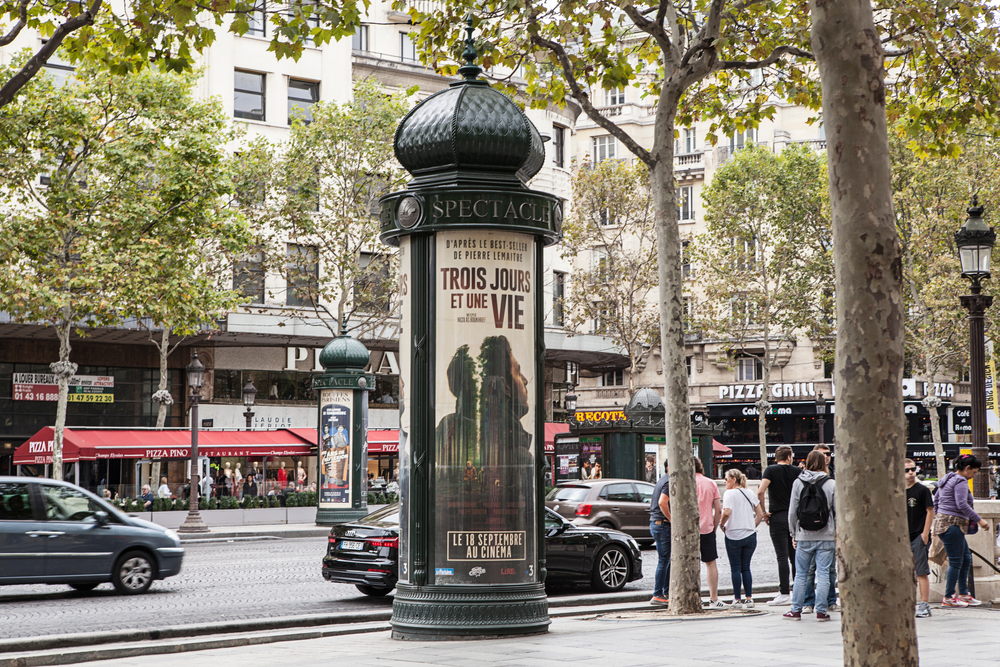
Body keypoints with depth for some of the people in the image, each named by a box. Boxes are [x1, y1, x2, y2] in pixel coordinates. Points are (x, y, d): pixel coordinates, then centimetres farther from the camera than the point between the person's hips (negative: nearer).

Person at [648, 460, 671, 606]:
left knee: (667, 560, 15)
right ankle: (657, 595, -6)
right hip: (662, 525, -10)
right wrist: (672, 519, -19)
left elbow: (656, 502, 26)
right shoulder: (669, 482, -14)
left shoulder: (662, 480, 17)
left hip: (655, 523, 10)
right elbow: (662, 503, -28)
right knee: (663, 561, -7)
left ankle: (667, 593, 20)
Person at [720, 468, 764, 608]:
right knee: (746, 567, 13)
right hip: (750, 536, 5)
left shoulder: (729, 493, -8)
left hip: (733, 536, -5)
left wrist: (722, 524, -6)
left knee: (735, 568, 4)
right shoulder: (750, 494, 10)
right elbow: (760, 514, 8)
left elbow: (727, 512, -22)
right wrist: (752, 527, 14)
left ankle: (737, 600, 6)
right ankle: (749, 599, 9)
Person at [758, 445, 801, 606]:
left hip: (778, 518, -3)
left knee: (782, 556, -5)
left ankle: (784, 593, -7)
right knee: (795, 556, 11)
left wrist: (763, 512, -6)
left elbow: (760, 492, -16)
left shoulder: (771, 470, -3)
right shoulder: (797, 471, 6)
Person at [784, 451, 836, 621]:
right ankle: (821, 611, 4)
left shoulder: (798, 483, -1)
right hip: (826, 537, -1)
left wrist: (793, 533, 11)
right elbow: (838, 511, -1)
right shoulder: (831, 484, -3)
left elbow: (792, 510, 2)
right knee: (823, 574, 3)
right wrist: (837, 533, 10)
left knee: (801, 574, 8)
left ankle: (796, 610, 12)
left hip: (804, 537, 1)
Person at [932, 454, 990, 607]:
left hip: (942, 521, 11)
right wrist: (979, 520, -19)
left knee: (966, 558, 14)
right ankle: (948, 598, 1)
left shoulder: (947, 479, 18)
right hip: (952, 524, -11)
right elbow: (962, 504, -22)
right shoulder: (960, 481, -13)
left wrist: (938, 519, 29)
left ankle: (964, 594, 17)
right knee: (956, 561, -4)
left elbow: (936, 499, 24)